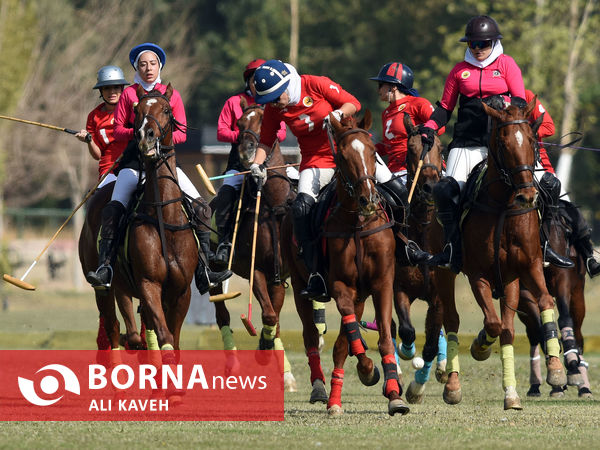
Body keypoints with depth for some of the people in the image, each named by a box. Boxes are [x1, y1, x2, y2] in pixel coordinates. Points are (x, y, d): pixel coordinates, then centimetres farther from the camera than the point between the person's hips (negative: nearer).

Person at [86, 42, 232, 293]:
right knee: (113, 209, -23)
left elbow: (181, 133, 7)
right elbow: (118, 130, 6)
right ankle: (104, 267, -24)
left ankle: (203, 269, -12)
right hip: (134, 158, -1)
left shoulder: (171, 95, 10)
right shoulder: (129, 94, 8)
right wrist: (137, 133, -14)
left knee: (201, 207, -14)